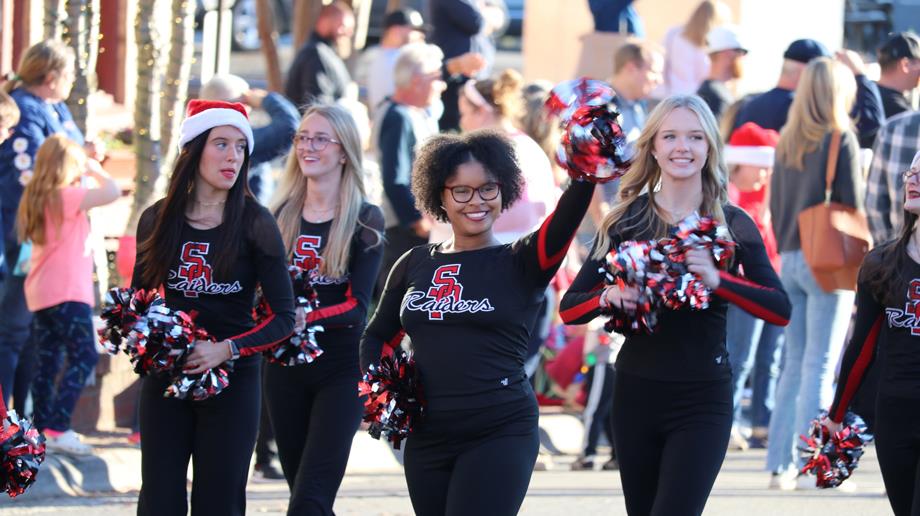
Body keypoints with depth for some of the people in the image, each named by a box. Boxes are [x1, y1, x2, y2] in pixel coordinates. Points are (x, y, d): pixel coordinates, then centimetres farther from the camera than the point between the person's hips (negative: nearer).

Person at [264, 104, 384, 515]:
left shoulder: (365, 220, -5)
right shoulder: (281, 214, 7)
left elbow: (357, 304, -13)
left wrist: (306, 319, -28)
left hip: (341, 368, -4)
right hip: (286, 368, 4)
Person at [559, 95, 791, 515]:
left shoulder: (733, 225, 0)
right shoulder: (626, 221, 3)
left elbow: (780, 310, -8)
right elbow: (569, 308, 2)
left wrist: (718, 280, -24)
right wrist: (608, 298, -19)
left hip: (703, 401, -2)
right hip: (636, 396, 2)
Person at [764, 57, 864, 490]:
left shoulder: (786, 142, 8)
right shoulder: (840, 140, -10)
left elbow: (774, 204, 11)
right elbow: (852, 205, -10)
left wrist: (786, 250, 15)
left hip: (790, 260, 6)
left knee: (794, 364, 11)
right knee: (820, 365, -3)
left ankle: (779, 463, 11)